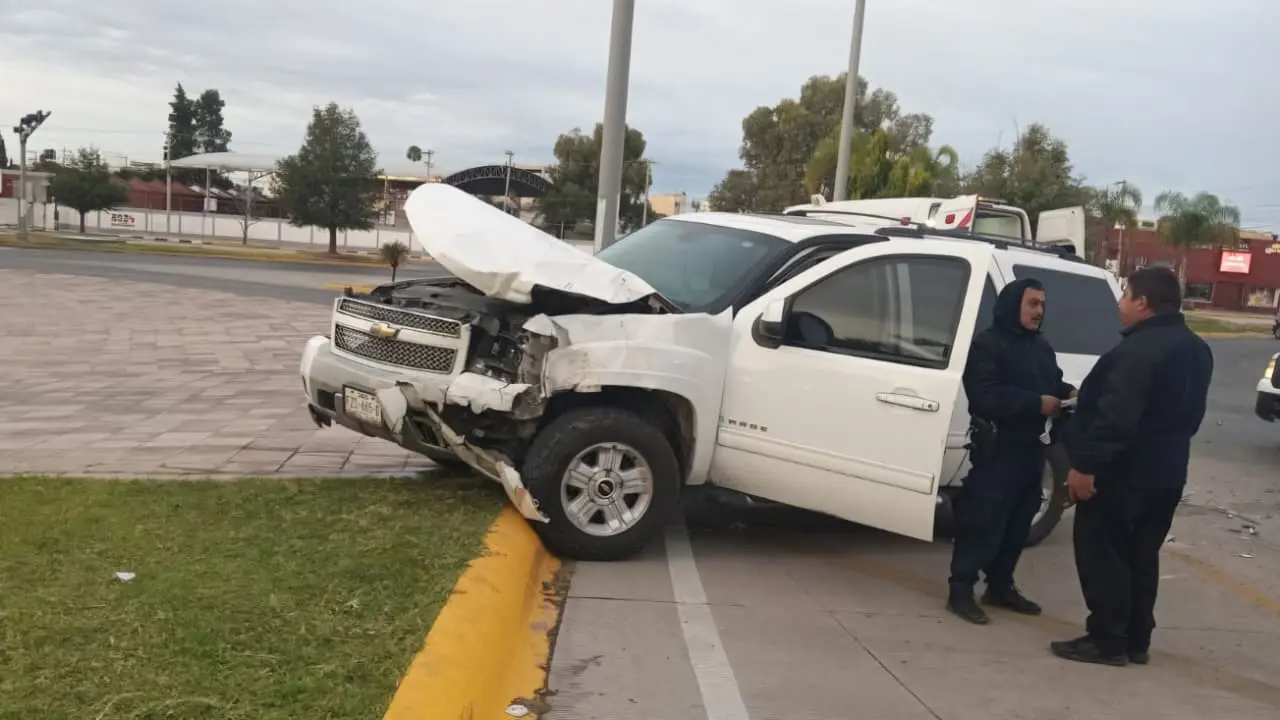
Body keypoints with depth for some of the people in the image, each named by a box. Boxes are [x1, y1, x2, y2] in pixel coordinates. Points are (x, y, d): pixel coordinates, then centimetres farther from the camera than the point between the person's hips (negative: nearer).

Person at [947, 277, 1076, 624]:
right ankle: (961, 591, -3)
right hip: (997, 448, -8)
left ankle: (1000, 586, 24)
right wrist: (1037, 403, -25)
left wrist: (1069, 394, -2)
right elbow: (987, 397, -21)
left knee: (1018, 523, 13)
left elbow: (1053, 383, 22)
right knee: (983, 522, -8)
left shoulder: (1041, 347, 17)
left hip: (1030, 447, 9)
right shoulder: (986, 345, -11)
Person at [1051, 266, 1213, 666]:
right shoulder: (1196, 349, 11)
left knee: (1102, 555, 0)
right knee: (1140, 557, 16)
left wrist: (1086, 464, -25)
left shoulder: (1139, 350, -22)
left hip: (1122, 472, -10)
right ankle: (1136, 640, 23)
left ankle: (1107, 641, 4)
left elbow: (1116, 416, -28)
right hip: (1165, 472, 10)